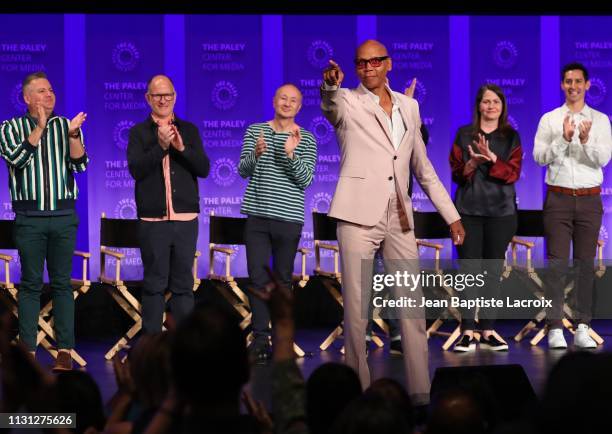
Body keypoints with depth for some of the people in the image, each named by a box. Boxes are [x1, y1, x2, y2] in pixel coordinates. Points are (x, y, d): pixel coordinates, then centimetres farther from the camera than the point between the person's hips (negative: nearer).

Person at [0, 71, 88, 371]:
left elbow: (80, 165, -3)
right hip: (29, 216, -1)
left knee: (62, 283, 3)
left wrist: (73, 134, -17)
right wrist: (39, 128, -18)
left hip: (63, 215, 1)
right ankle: (28, 349, 4)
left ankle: (65, 350, 4)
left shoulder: (66, 126, 8)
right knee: (31, 283, 1)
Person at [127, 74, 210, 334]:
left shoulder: (189, 130, 10)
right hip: (153, 220, -2)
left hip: (186, 218, 2)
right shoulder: (139, 132, 4)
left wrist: (182, 148, -14)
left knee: (183, 284, 6)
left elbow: (204, 168, 1)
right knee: (154, 284, 2)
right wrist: (161, 146, -21)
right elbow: (136, 169, -10)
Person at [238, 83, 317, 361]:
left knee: (283, 278, 4)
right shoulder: (255, 131, 6)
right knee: (258, 276, -3)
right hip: (257, 216, 1)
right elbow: (243, 171, 0)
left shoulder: (306, 140, 2)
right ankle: (260, 337, 1)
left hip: (289, 218, -1)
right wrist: (256, 154, -20)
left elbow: (305, 180, -7)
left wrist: (291, 154, -22)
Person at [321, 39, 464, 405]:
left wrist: (452, 215, 17)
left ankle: (420, 390, 5)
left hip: (400, 218, 4)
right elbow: (331, 105, -26)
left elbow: (424, 168, 20)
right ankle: (359, 389, 4)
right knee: (357, 308, -3)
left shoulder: (408, 107, 14)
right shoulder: (348, 103, 0)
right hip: (359, 215, -4)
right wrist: (330, 86, -50)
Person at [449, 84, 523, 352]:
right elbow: (456, 173, 0)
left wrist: (491, 158, -18)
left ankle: (487, 331, 6)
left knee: (493, 270, 3)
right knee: (469, 269, -6)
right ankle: (467, 331, -6)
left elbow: (513, 174, -3)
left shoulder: (511, 137, 7)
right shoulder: (464, 134, 6)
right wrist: (473, 161, -19)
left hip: (501, 211, 1)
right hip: (469, 210, -1)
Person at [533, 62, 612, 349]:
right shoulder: (550, 119, 5)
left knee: (585, 263, 4)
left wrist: (586, 141, -22)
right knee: (556, 262, -4)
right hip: (558, 197, -1)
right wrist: (563, 138, -18)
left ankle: (582, 328, 7)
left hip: (589, 199, 1)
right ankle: (555, 328, -3)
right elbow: (539, 157, -4)